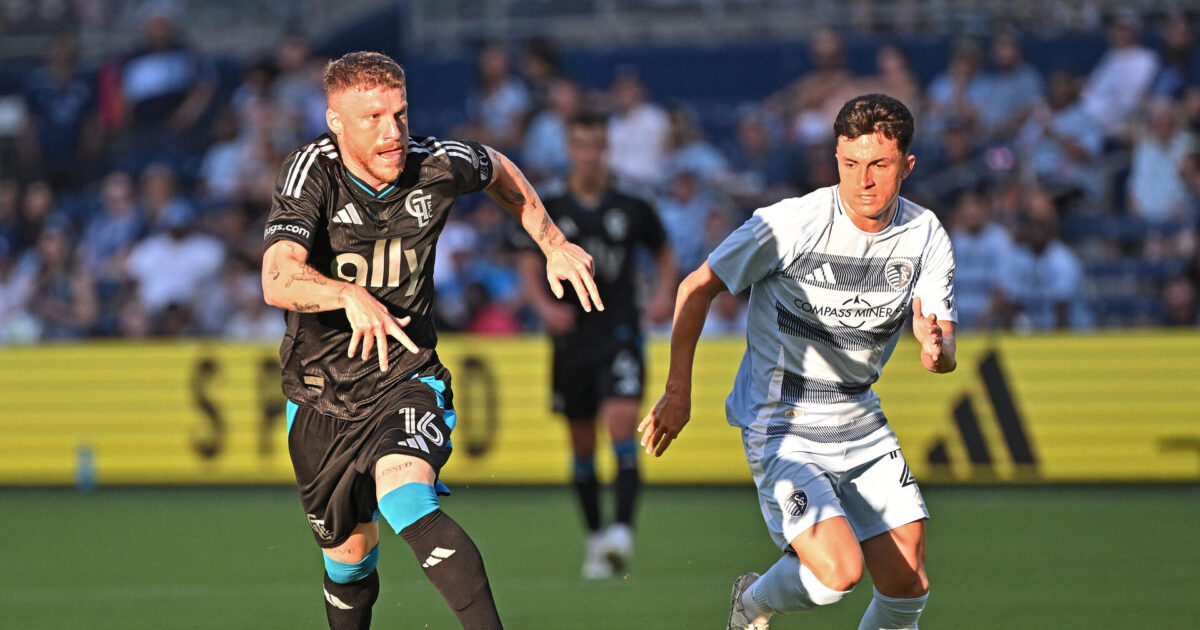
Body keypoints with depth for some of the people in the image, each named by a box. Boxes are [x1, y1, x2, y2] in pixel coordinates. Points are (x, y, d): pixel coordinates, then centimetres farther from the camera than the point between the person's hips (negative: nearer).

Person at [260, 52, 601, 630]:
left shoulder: (437, 166, -10)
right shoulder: (310, 173, -20)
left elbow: (499, 172, 17)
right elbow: (278, 281, -38)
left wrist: (553, 244, 20)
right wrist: (351, 295, -55)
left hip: (407, 378, -1)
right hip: (320, 394, 1)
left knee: (405, 498, -31)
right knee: (348, 552, 14)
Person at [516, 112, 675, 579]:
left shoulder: (632, 207, 2)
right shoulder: (549, 209, 2)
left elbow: (664, 255, 14)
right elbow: (529, 269, 3)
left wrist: (663, 294, -4)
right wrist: (545, 307, -16)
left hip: (620, 333, -2)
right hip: (571, 335, 2)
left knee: (621, 423, -20)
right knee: (582, 444, 8)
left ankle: (622, 532, -28)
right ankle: (594, 537, 21)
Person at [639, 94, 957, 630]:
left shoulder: (926, 237, -5)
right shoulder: (792, 224, -19)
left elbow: (944, 352, -4)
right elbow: (696, 288, -8)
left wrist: (937, 348, -29)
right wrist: (678, 391, -7)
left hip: (860, 423, 5)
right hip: (781, 428, -5)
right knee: (838, 571, -22)